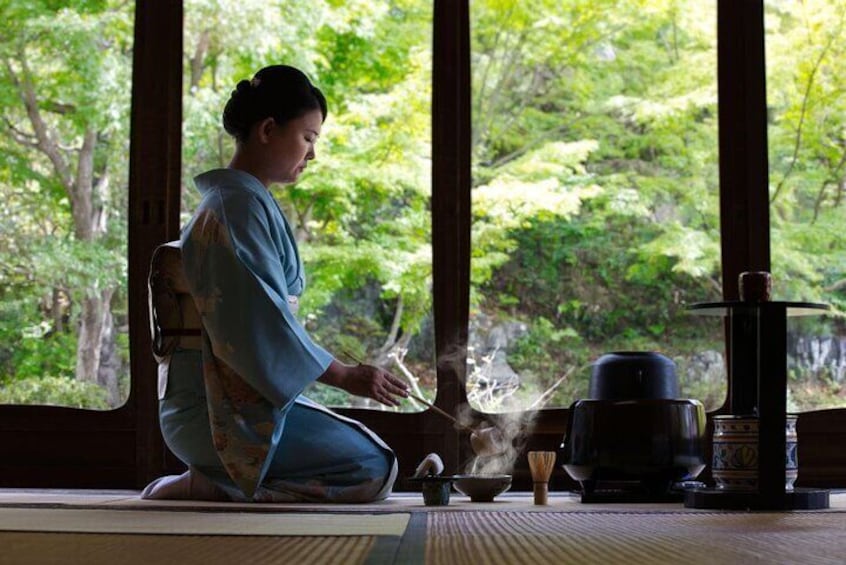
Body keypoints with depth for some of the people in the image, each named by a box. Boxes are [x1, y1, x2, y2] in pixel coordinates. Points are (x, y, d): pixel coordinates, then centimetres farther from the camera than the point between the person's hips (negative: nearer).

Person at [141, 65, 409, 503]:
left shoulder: (238, 201, 17)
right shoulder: (241, 205, -15)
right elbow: (264, 326, -20)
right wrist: (345, 377, -12)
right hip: (228, 413, -10)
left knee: (369, 451, 18)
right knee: (374, 468, -12)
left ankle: (216, 484, 6)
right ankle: (208, 488, -12)